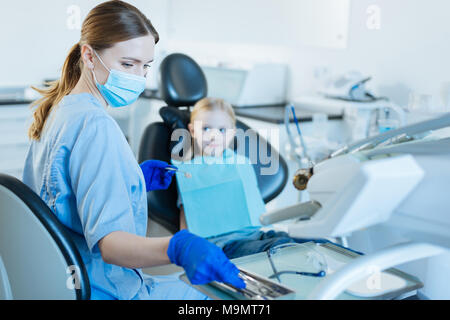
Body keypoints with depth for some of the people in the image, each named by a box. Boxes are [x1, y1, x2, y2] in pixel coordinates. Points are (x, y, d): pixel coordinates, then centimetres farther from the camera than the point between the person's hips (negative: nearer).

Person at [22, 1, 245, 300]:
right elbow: (107, 242, -33)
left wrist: (132, 179, 10)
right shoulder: (95, 124, -24)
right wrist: (177, 248, -50)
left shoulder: (60, 110, 7)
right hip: (108, 292, -10)